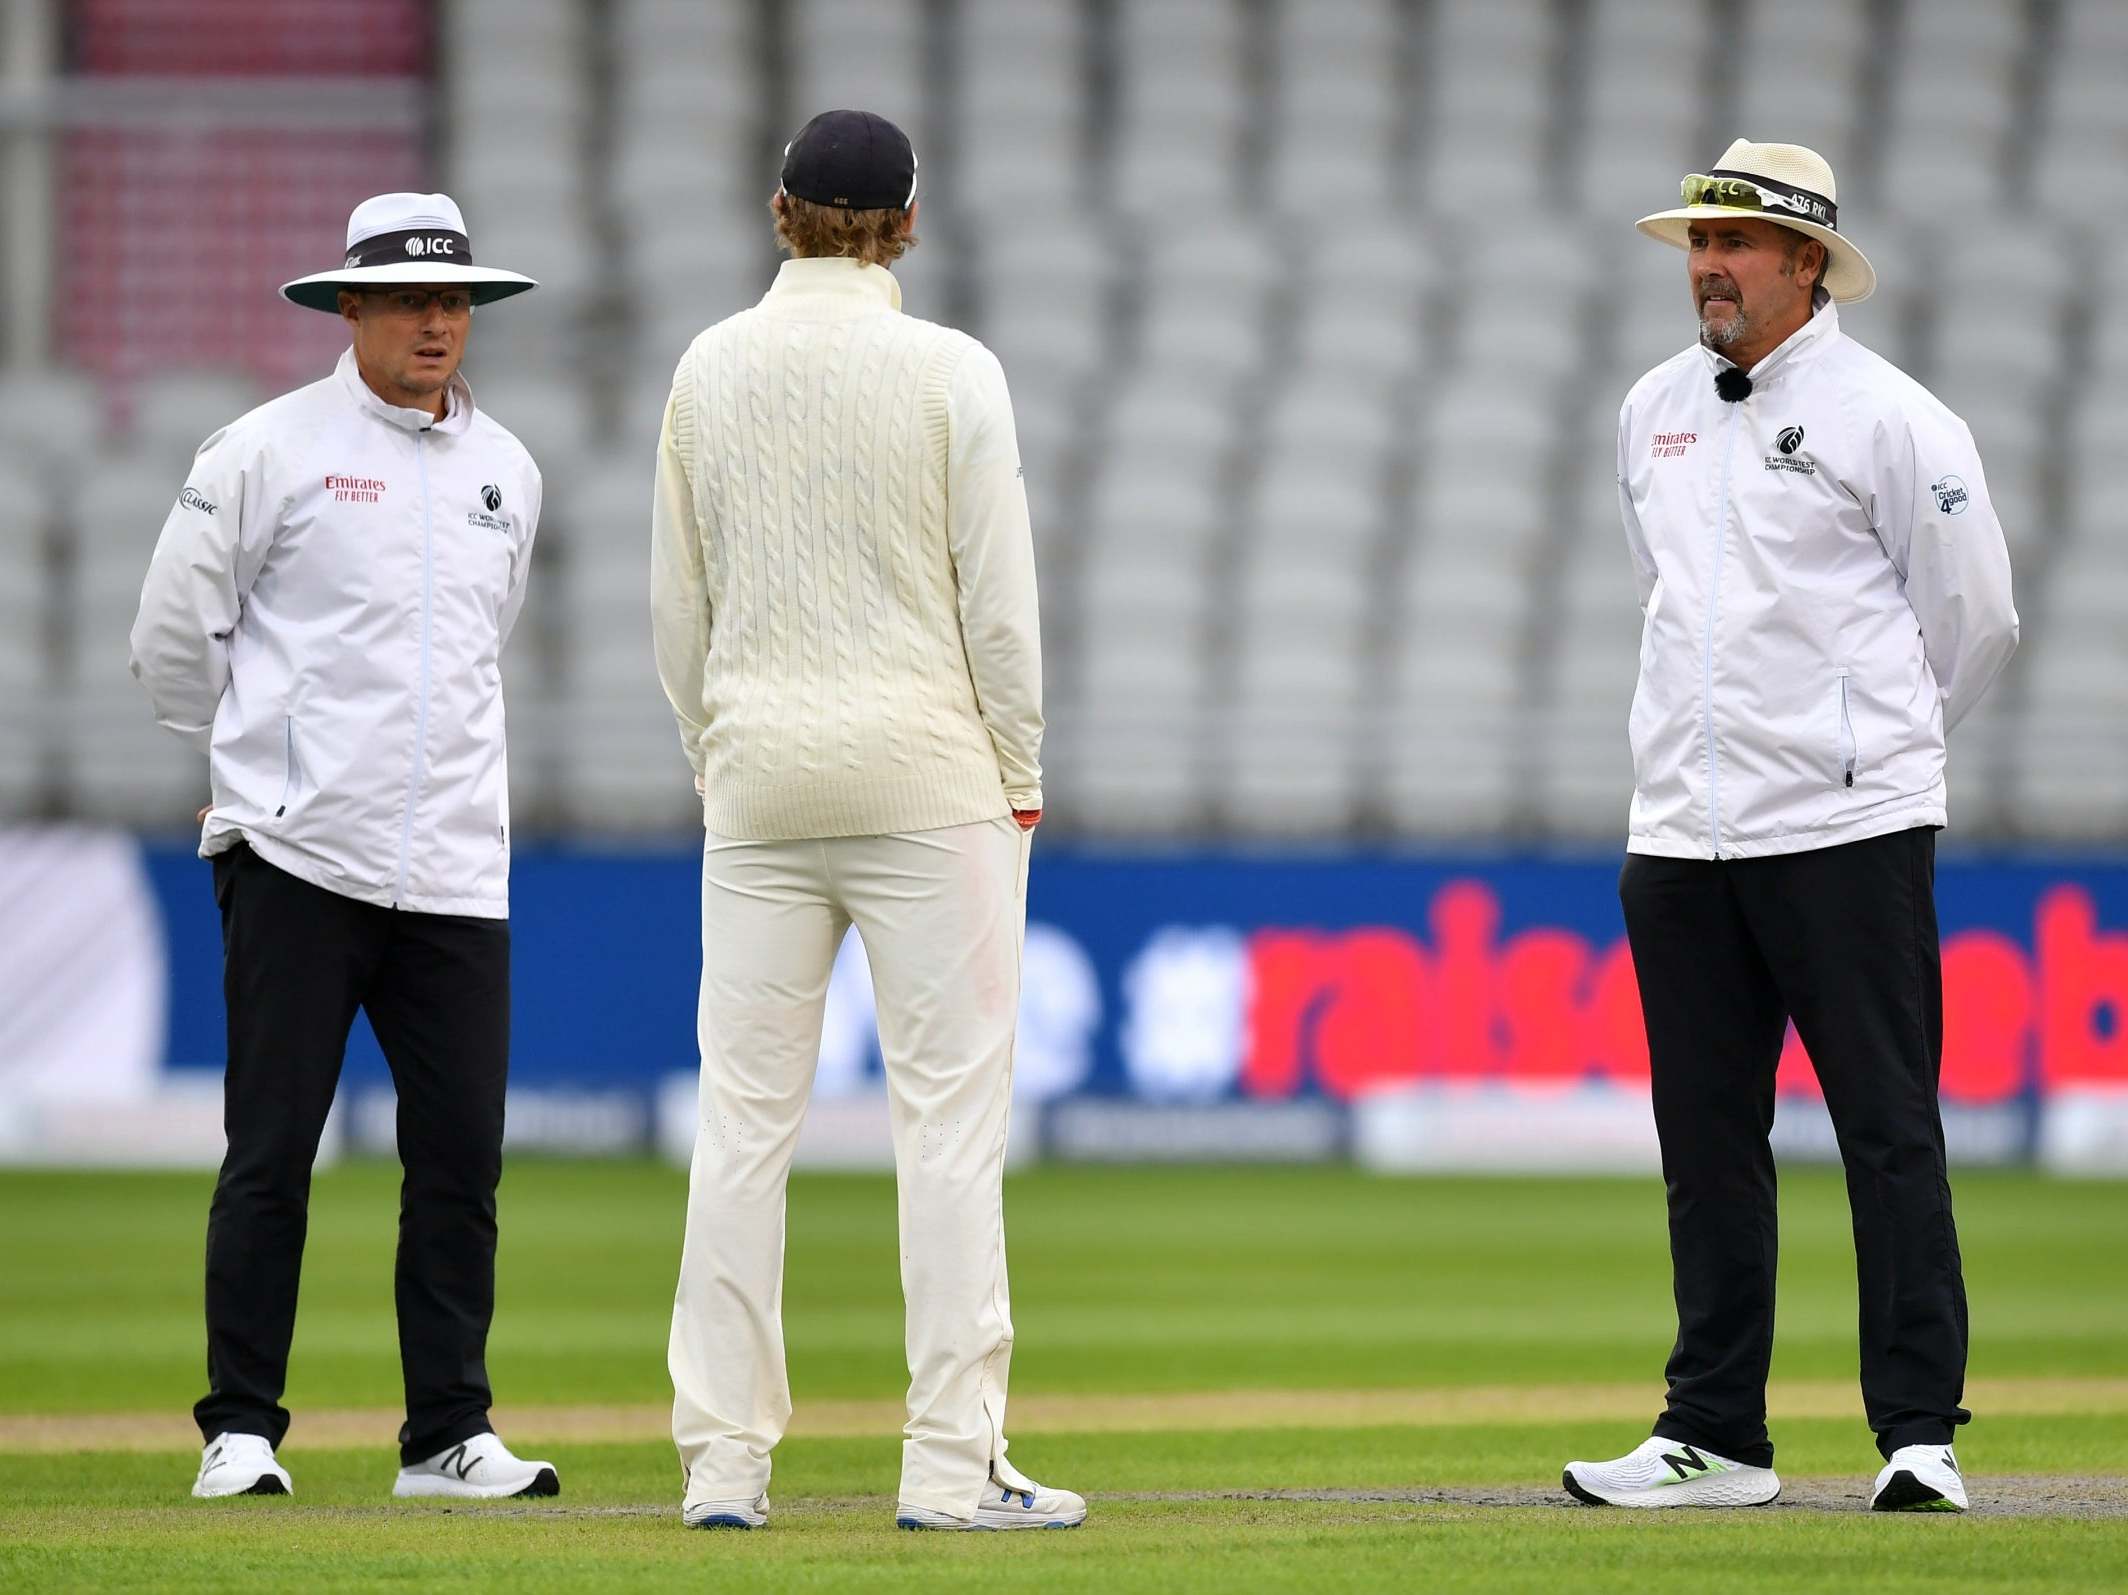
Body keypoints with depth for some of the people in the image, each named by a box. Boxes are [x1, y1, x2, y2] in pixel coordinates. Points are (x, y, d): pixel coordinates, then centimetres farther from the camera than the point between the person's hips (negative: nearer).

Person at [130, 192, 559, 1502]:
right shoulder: (269, 451, -2)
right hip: (299, 857, -4)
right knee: (271, 1152, -3)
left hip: (458, 867, 4)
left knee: (463, 1153, 1)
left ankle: (449, 1435, 7)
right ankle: (242, 1431, 4)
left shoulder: (507, 471, 15)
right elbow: (174, 634, 3)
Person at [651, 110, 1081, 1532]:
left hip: (761, 776, 4)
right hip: (928, 774, -4)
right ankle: (954, 1461, -6)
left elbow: (679, 605, 8)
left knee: (744, 1116, 5)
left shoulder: (709, 372, 4)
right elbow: (997, 596, -6)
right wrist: (1019, 776, 4)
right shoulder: (950, 372, -7)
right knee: (951, 1109, -2)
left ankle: (723, 1461, 4)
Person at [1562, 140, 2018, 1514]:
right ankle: (1716, 1438, 12)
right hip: (1681, 832, 6)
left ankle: (1921, 1433, -5)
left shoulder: (1887, 417, -5)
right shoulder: (1654, 413, 13)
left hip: (1847, 830, -6)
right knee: (1707, 1142, 7)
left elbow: (1976, 615, 1)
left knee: (1889, 1132, -5)